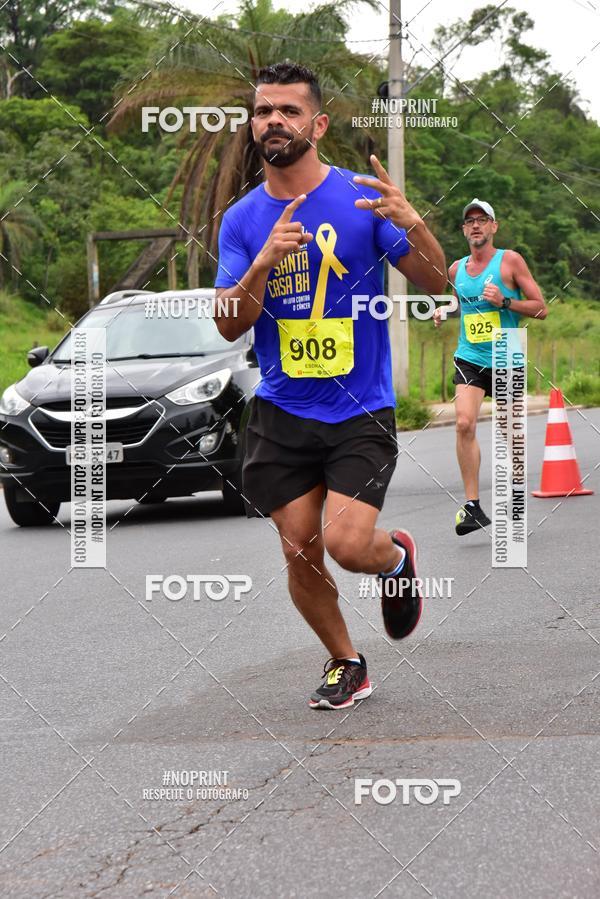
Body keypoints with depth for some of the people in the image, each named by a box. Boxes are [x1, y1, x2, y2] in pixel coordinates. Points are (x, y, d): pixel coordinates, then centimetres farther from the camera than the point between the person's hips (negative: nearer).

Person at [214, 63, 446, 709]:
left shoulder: (360, 197, -6)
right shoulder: (241, 220, 3)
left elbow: (435, 284, -6)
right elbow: (229, 326, -3)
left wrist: (412, 224, -26)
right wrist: (266, 261, -20)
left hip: (360, 411, -3)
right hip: (281, 412, 3)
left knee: (347, 545, -17)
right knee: (301, 553, 4)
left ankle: (397, 557, 19)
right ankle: (345, 666, 27)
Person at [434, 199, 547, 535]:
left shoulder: (510, 260, -4)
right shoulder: (456, 269, 8)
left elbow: (541, 308, -5)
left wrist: (504, 302, -19)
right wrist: (443, 312, 6)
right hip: (470, 359, 2)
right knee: (464, 424, -19)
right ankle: (472, 506, -20)